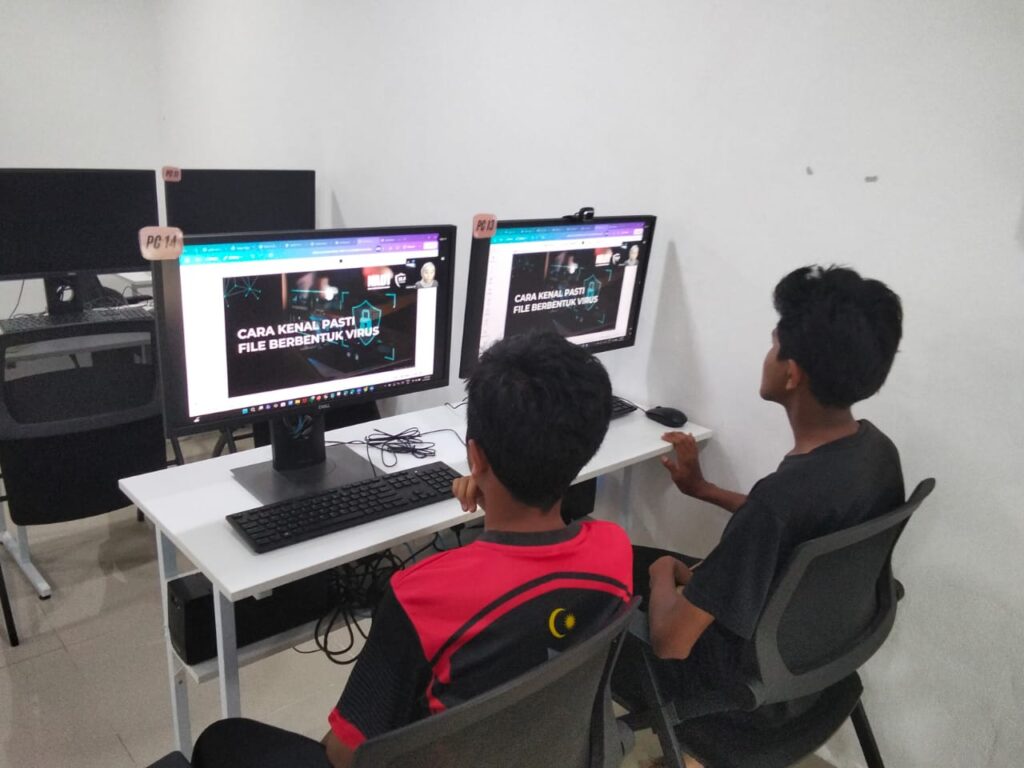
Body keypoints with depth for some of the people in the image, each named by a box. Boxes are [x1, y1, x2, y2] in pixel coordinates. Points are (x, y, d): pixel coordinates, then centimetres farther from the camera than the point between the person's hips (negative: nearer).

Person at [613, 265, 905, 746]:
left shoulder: (783, 496, -38)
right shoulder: (876, 448, -11)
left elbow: (670, 640, -31)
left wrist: (664, 572, -10)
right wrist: (704, 489, 11)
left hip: (750, 679, -8)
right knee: (627, 558, 20)